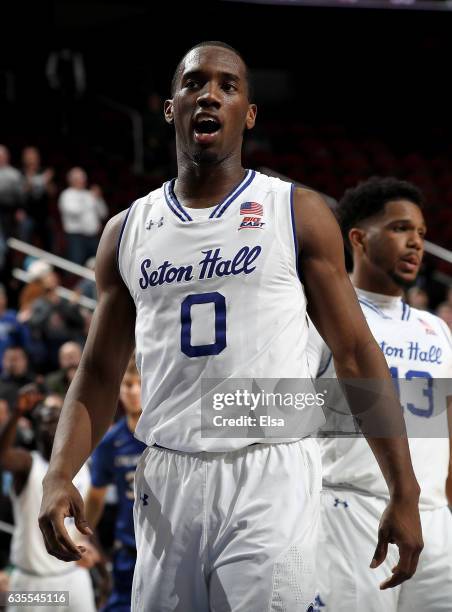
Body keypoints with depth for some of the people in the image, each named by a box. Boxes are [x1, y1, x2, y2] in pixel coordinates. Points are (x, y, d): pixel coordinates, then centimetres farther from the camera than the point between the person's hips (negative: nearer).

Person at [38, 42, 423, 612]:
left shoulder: (298, 213, 2)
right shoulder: (127, 232, 11)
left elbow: (355, 355, 2)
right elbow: (99, 374, 13)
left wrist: (404, 493, -4)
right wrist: (58, 477, -4)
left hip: (270, 476, -3)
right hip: (166, 478, 3)